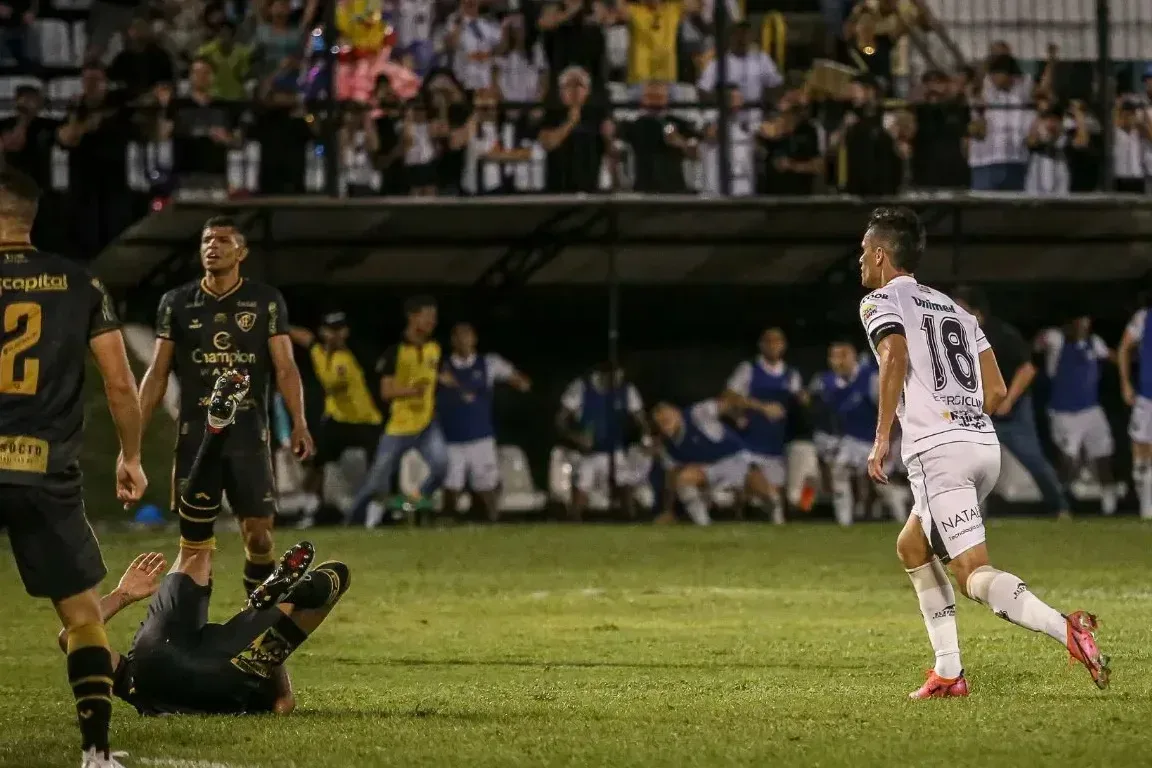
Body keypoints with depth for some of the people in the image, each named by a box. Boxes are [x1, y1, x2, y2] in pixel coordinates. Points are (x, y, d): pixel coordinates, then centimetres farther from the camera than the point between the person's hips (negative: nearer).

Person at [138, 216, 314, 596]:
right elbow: (157, 373, 8)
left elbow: (285, 367, -2)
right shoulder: (177, 303, 6)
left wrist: (299, 422, -17)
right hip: (195, 434, 1)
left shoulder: (266, 301, 2)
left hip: (249, 435, -1)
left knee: (258, 535, -3)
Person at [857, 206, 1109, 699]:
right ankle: (949, 672, 15)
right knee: (912, 547, 24)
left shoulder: (880, 301, 4)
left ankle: (1065, 629, -36)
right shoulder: (953, 308, 25)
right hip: (985, 445, 8)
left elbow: (895, 357, -18)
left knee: (974, 574, -12)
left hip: (938, 451, -8)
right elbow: (996, 391, 19)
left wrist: (882, 437, -15)